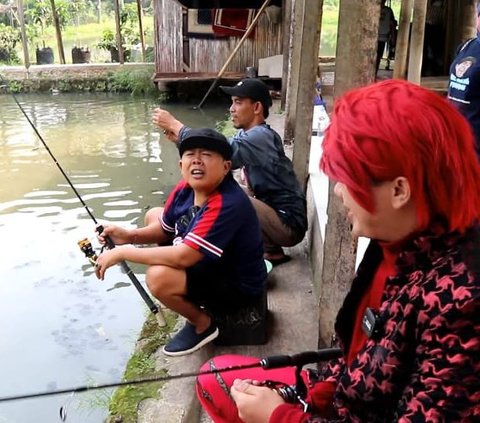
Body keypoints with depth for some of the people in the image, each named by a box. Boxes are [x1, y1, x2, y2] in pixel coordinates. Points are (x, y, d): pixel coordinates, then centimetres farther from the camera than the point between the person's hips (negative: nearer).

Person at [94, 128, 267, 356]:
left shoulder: (226, 205, -35)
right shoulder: (185, 189, -9)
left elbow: (183, 256, -38)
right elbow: (163, 229, 8)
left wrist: (122, 253, -29)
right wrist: (128, 236, -12)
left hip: (237, 286, -9)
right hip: (212, 264, 9)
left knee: (158, 276, -32)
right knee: (153, 215, 16)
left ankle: (202, 323, 0)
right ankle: (195, 299, 21)